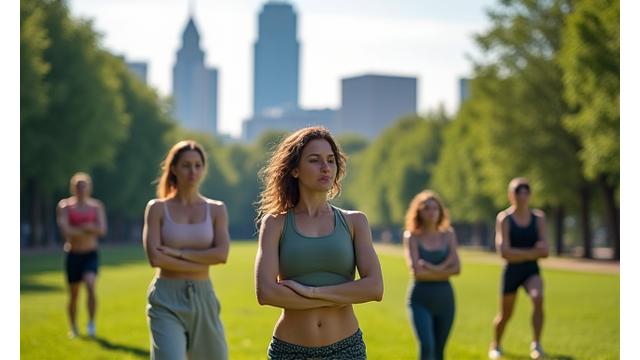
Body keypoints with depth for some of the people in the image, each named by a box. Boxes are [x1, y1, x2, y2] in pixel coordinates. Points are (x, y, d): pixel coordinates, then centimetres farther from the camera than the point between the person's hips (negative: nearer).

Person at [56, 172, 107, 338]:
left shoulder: (96, 205, 3)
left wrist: (76, 230, -19)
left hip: (91, 255, 0)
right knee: (73, 295, 7)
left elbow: (102, 230, -9)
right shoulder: (65, 206, -2)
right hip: (73, 254, 0)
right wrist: (88, 229, -10)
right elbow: (65, 230, -14)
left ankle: (92, 322, -14)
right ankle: (73, 328, 26)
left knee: (90, 285, -24)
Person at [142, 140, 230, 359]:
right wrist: (203, 261, -10)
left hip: (203, 299, 3)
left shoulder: (216, 209, 6)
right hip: (167, 301, -3)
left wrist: (178, 253, -13)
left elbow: (221, 254, -9)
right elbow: (155, 257, -12)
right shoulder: (157, 208, 1)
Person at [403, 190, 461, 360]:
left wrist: (431, 268, -12)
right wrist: (443, 270, -6)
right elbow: (417, 271, -13)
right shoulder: (412, 237, -2)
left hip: (445, 297, 4)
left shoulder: (448, 235, 8)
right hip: (421, 299, -4)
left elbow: (456, 268, -2)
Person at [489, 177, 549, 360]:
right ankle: (495, 345, 38)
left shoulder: (538, 217, 3)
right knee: (505, 314, 10)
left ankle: (536, 344, -24)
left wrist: (519, 253, -16)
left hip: (532, 270, 2)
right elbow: (504, 251, -16)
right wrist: (532, 252, -14)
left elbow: (545, 251, -1)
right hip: (512, 271, -2)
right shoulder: (504, 218, -7)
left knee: (538, 298, -29)